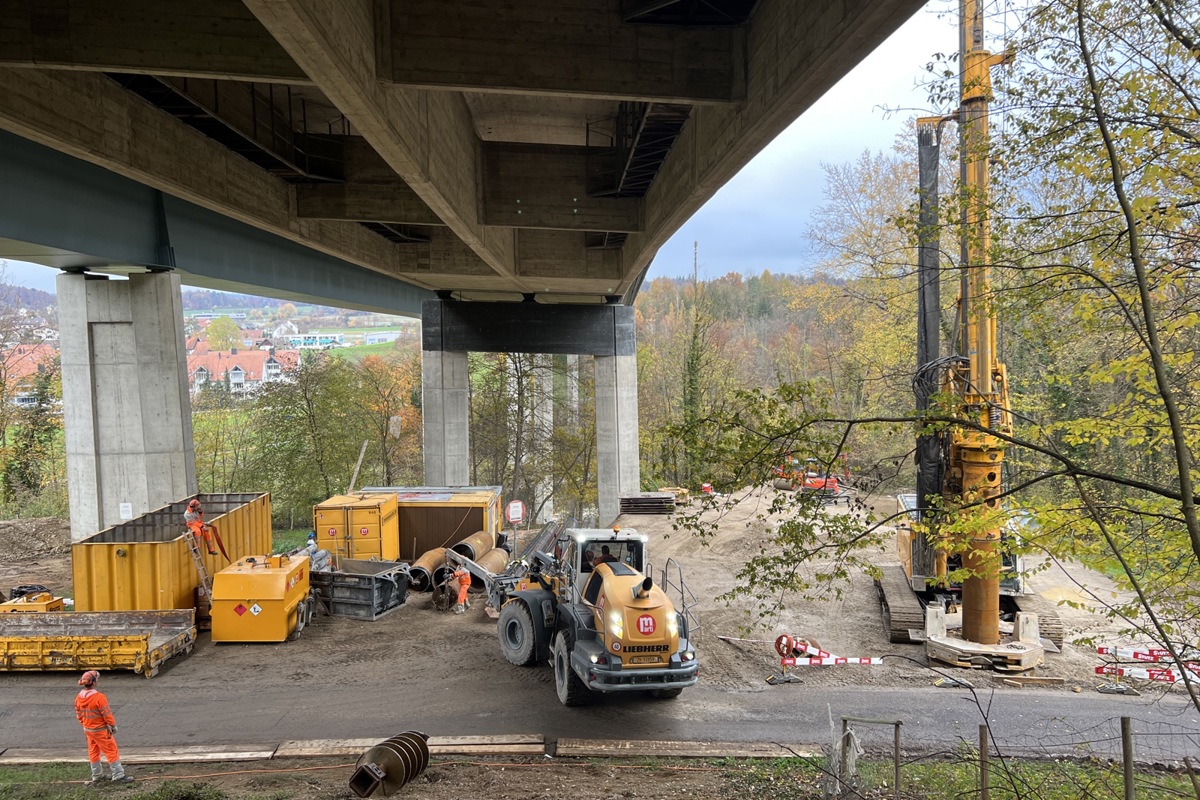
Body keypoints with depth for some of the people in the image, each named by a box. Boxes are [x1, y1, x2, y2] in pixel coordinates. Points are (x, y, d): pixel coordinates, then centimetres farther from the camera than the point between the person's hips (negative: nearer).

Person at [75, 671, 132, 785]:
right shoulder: (99, 697, -27)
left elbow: (79, 715, 6)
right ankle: (118, 776, 6)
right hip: (101, 730, -7)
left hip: (88, 729, 7)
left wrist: (84, 724, 21)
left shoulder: (78, 697, -5)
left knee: (93, 752, 21)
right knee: (111, 752, 2)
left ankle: (96, 776, 33)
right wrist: (113, 725, -5)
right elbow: (107, 714, -20)